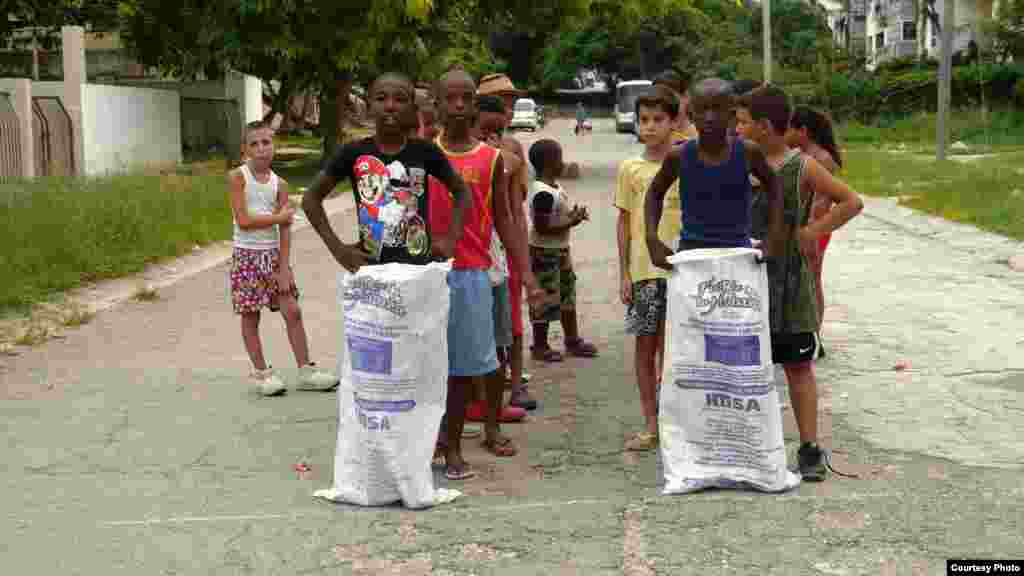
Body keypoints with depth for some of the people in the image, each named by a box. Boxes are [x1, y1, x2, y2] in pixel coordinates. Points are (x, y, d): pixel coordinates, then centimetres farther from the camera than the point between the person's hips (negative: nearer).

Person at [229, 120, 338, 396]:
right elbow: (243, 221, -16)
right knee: (250, 316, 4)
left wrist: (284, 268, -7)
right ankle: (261, 372, 15)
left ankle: (305, 370, 11)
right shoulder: (237, 177, -8)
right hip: (247, 254, -3)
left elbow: (284, 230, -1)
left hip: (274, 254, 4)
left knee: (293, 311, 3)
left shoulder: (279, 184, 3)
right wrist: (280, 216, -10)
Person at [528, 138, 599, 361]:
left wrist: (574, 215, 2)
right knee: (545, 300, 0)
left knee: (568, 295, 18)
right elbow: (542, 226, -27)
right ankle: (540, 346, 13)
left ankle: (572, 340, 30)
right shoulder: (543, 193, -24)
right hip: (545, 252, -10)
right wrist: (571, 221, -23)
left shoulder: (555, 187, 8)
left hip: (560, 249, 10)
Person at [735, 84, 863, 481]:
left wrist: (813, 230, -10)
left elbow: (852, 202, -6)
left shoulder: (802, 167, -7)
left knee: (798, 366, 4)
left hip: (789, 284, -4)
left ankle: (809, 449, 12)